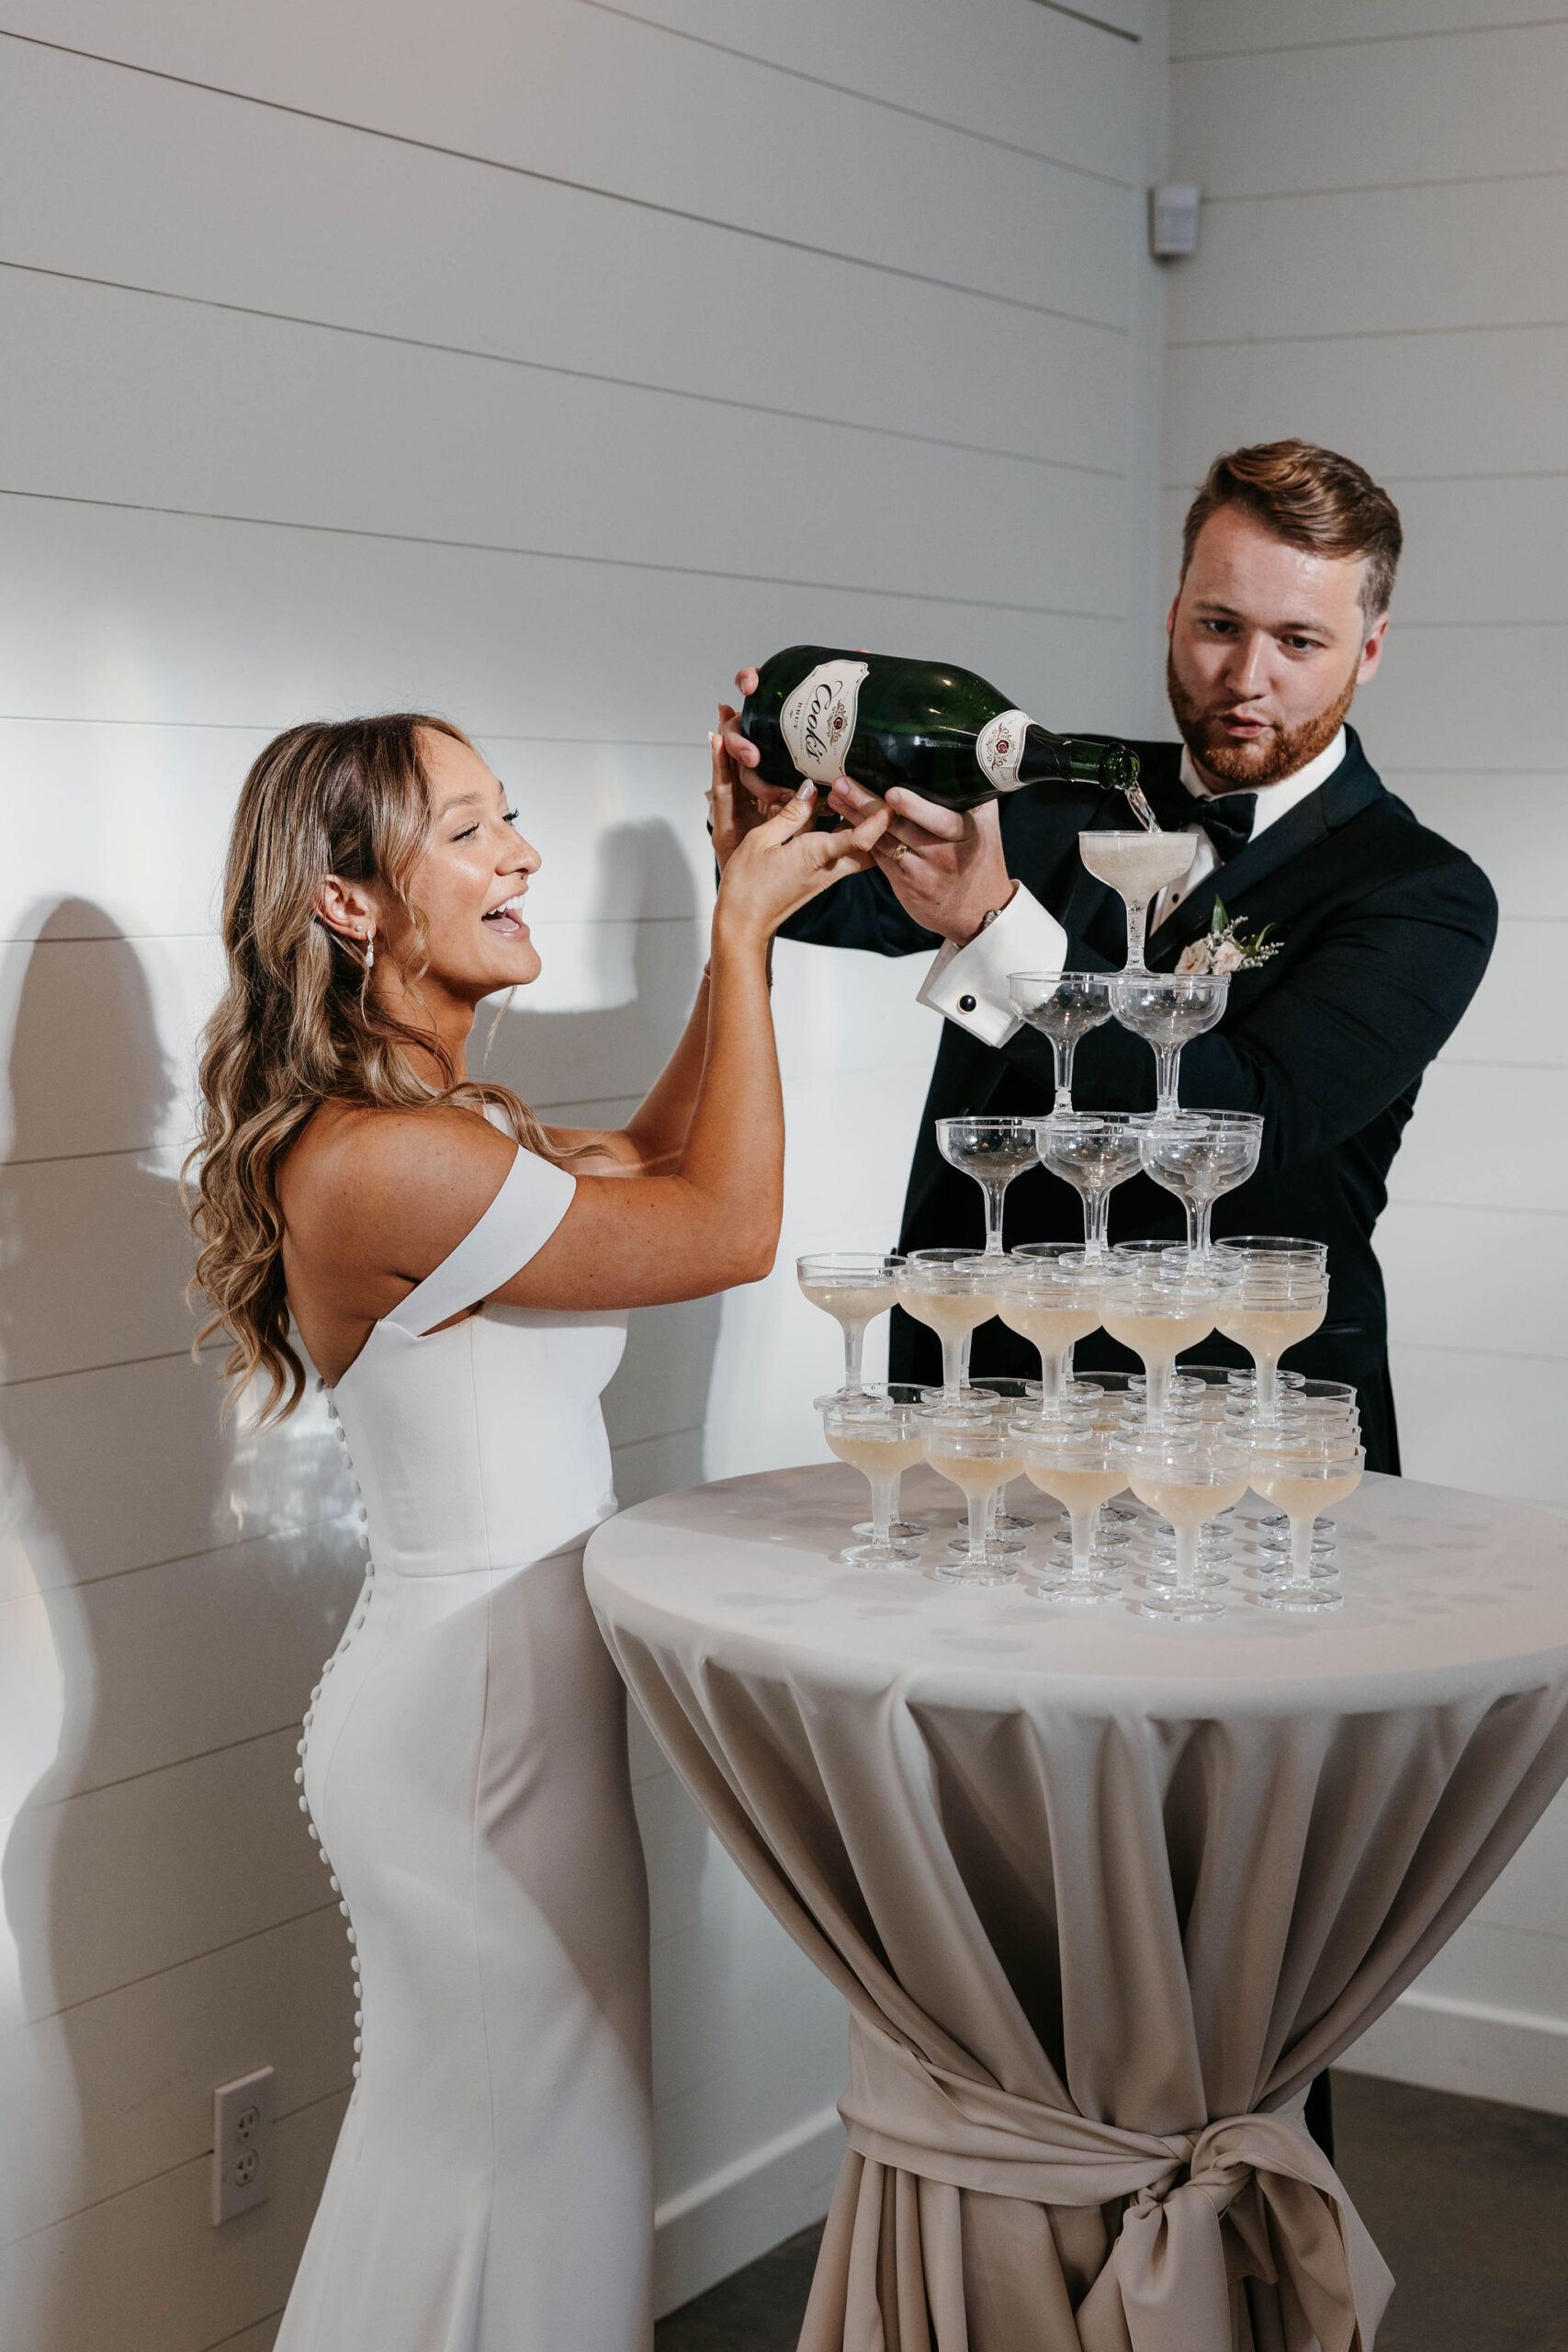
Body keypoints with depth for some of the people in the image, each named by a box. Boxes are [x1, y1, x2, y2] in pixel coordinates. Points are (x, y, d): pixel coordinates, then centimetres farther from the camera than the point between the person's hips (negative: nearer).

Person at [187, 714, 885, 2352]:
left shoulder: (443, 1123, 7)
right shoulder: (382, 1163, -24)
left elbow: (653, 1157, 20)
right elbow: (730, 1228, -17)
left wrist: (744, 924, 11)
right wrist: (744, 934, -10)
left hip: (499, 1679, 10)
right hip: (478, 1713, -10)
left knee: (475, 2146, 20)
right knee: (528, 2149, 5)